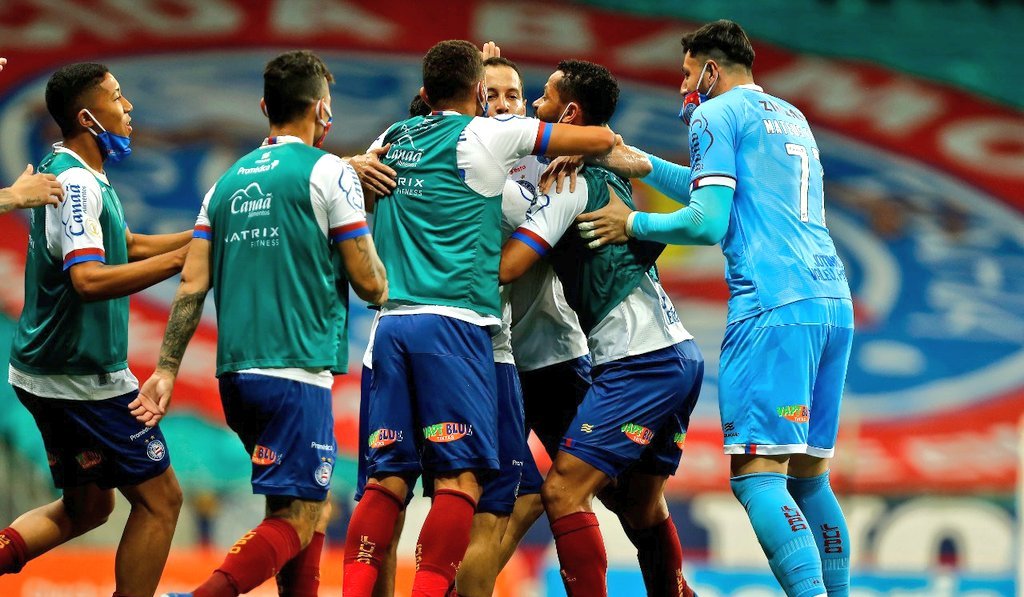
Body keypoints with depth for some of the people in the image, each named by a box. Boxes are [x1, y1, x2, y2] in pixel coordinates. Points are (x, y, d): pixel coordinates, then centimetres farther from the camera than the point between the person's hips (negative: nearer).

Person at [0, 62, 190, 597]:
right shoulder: (77, 183, -19)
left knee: (86, 507, 19)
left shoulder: (74, 175, 13)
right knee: (159, 498, -1)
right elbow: (89, 279, -30)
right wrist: (182, 258, -27)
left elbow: (129, 246, 24)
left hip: (52, 370, 10)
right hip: (85, 377, -10)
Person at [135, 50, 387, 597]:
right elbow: (369, 283, -5)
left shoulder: (228, 182, 14)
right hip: (296, 372, -7)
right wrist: (382, 292, 17)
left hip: (235, 372, 7)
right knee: (295, 522, -9)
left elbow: (192, 284, 7)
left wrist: (166, 370, 7)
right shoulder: (328, 172, -4)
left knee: (307, 504, 20)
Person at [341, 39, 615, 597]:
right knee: (461, 478, -7)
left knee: (388, 477, 4)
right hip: (452, 321, -6)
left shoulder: (396, 137, 17)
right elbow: (602, 140, 0)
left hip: (391, 318, 6)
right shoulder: (486, 134, 1)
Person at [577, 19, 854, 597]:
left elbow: (709, 222, -7)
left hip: (773, 306, -8)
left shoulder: (717, 114, 3)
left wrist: (633, 223, 7)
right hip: (834, 302, 8)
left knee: (757, 475, -13)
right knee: (809, 477, 12)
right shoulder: (793, 117, 26)